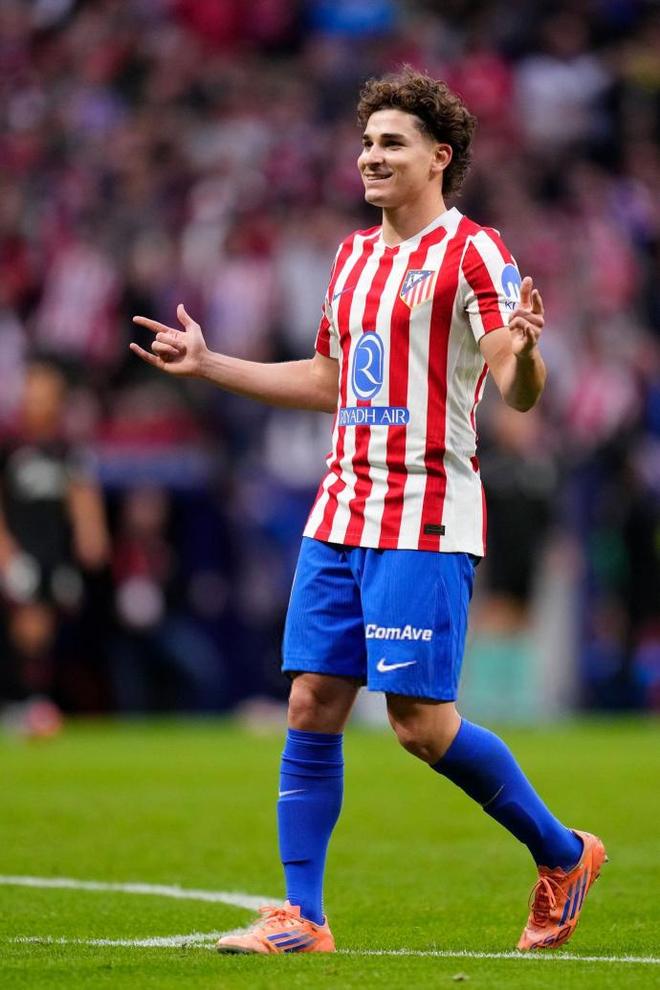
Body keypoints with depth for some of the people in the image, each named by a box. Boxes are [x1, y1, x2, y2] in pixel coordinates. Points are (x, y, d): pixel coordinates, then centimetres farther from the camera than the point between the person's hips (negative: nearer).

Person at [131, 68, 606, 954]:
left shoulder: (473, 252, -7)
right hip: (341, 511, 7)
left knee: (422, 723, -10)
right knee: (312, 706, 0)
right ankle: (301, 916, 5)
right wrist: (206, 364, 25)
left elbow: (521, 392, -15)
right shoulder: (354, 257, 16)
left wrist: (523, 351, -38)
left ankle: (563, 854, 11)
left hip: (427, 522, -7)